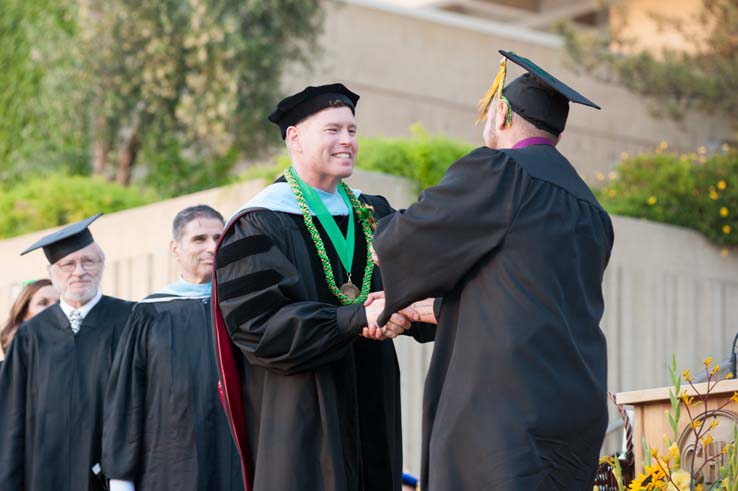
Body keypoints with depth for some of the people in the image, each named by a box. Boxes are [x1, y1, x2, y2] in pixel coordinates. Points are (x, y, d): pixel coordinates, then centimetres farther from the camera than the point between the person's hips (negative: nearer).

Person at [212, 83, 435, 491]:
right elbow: (256, 325, -16)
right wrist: (356, 320, -24)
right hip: (298, 422, -6)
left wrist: (406, 310, -22)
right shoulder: (260, 227, -5)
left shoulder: (373, 216, 13)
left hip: (372, 418, 6)